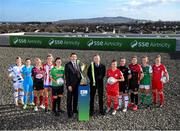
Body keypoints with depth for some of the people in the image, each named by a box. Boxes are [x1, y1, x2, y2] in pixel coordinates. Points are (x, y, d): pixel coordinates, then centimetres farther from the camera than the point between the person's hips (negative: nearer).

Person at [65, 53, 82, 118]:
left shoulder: (78, 64, 11)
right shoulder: (67, 65, -7)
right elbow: (67, 76, -9)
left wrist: (80, 82, 6)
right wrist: (69, 85, -14)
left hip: (77, 84, 5)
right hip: (71, 85, -5)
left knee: (76, 98, 13)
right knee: (69, 99, 2)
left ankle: (75, 109, 27)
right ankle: (70, 112, 9)